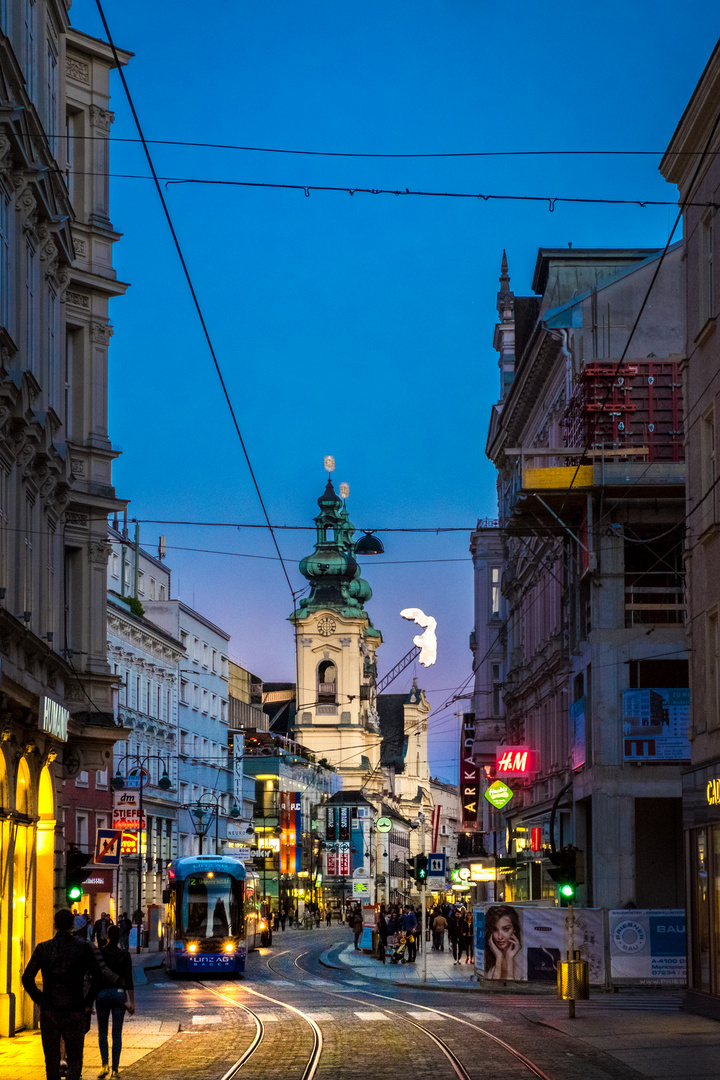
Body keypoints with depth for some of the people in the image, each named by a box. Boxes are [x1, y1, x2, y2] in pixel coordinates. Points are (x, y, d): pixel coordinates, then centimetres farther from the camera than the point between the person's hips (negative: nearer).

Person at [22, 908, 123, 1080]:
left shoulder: (43, 948, 0)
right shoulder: (84, 947, -5)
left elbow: (27, 978, -5)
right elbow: (101, 974, -8)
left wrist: (40, 1000, 6)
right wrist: (88, 1002, 3)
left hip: (49, 1012, 2)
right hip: (74, 1012, -2)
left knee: (51, 1061, 12)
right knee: (75, 1059, 5)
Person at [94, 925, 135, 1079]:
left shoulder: (98, 953, -3)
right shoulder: (125, 955, -4)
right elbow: (129, 980, -5)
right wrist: (132, 1002, 0)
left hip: (101, 993, 0)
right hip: (119, 994, 0)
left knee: (102, 1032, 14)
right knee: (117, 1034, 7)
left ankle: (104, 1065, -4)